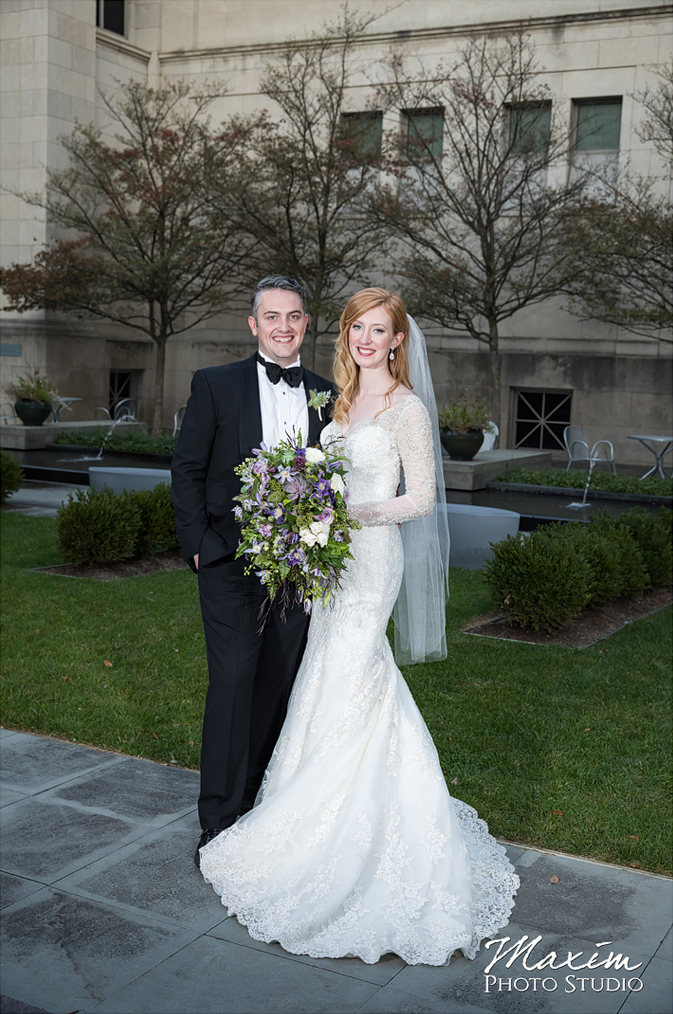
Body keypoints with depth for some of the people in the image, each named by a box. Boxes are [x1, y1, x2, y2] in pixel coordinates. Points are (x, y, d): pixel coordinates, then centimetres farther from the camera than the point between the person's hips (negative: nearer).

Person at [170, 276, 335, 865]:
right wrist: (198, 544, -7)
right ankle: (221, 822, 4)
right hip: (232, 561, -3)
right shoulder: (216, 385, 1)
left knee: (279, 685, 10)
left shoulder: (327, 395, 9)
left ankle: (256, 801, 25)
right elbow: (188, 470, 0)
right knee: (233, 682, -7)